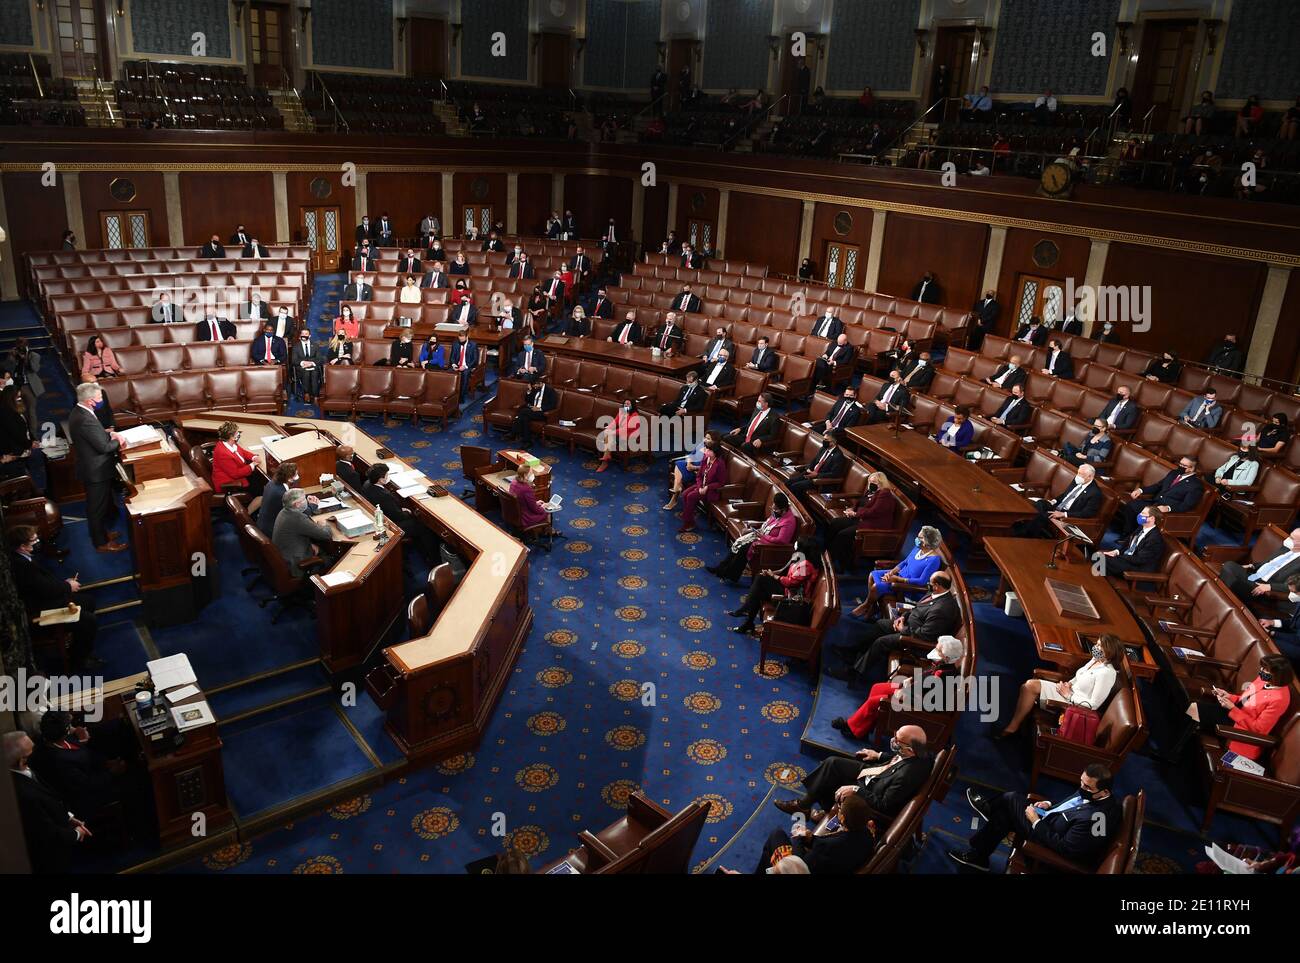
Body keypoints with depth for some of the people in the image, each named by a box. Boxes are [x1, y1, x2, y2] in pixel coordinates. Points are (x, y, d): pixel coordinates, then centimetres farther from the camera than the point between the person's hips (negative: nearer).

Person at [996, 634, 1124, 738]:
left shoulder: (1107, 673, -22)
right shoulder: (1095, 660, 6)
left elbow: (1094, 705, -22)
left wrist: (1069, 695, -16)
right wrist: (1068, 684, 2)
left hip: (1072, 702, -9)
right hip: (1068, 692, 9)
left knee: (1031, 686, -20)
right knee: (1028, 686, -9)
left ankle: (1012, 727, -10)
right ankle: (1014, 724, -7)